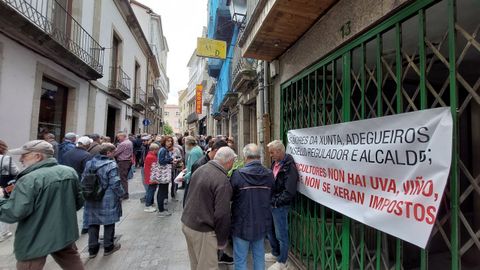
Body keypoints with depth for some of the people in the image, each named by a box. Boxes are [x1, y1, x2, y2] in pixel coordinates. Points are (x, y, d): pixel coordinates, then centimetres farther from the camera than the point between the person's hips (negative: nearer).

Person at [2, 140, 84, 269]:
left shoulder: (29, 179, -21)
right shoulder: (70, 172, -1)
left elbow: (14, 213, -20)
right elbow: (79, 202, 7)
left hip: (36, 240, -6)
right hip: (65, 233, 6)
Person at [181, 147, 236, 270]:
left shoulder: (200, 169, 2)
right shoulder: (222, 181, -23)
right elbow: (222, 214, -21)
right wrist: (222, 240, -8)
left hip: (186, 223, 8)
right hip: (202, 230, -8)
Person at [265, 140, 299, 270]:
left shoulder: (289, 166, -20)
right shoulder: (275, 163, 5)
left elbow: (289, 192, -23)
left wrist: (275, 202, -18)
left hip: (280, 206, -8)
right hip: (271, 204, 8)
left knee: (281, 235, 8)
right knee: (270, 230, 22)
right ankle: (275, 253, 43)